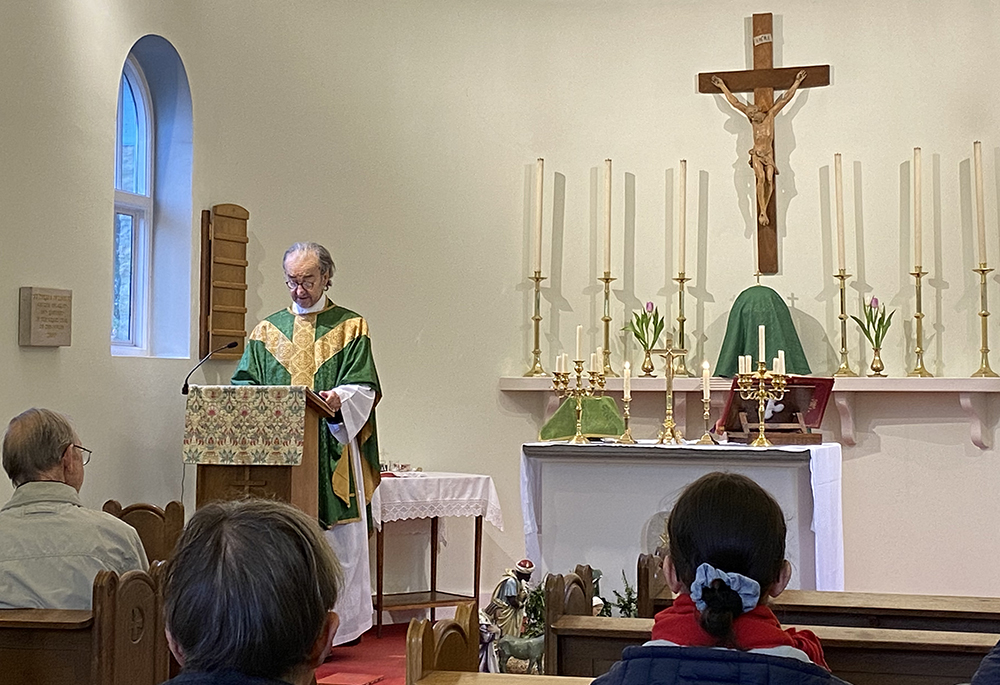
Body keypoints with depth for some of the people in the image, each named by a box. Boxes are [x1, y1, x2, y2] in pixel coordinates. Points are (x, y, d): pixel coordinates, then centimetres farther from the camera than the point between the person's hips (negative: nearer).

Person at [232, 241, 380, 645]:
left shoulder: (350, 328, 8)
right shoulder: (267, 331, 17)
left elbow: (363, 388, -3)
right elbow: (244, 384, 10)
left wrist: (338, 400, -24)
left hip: (331, 456, -2)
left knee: (335, 541, -4)